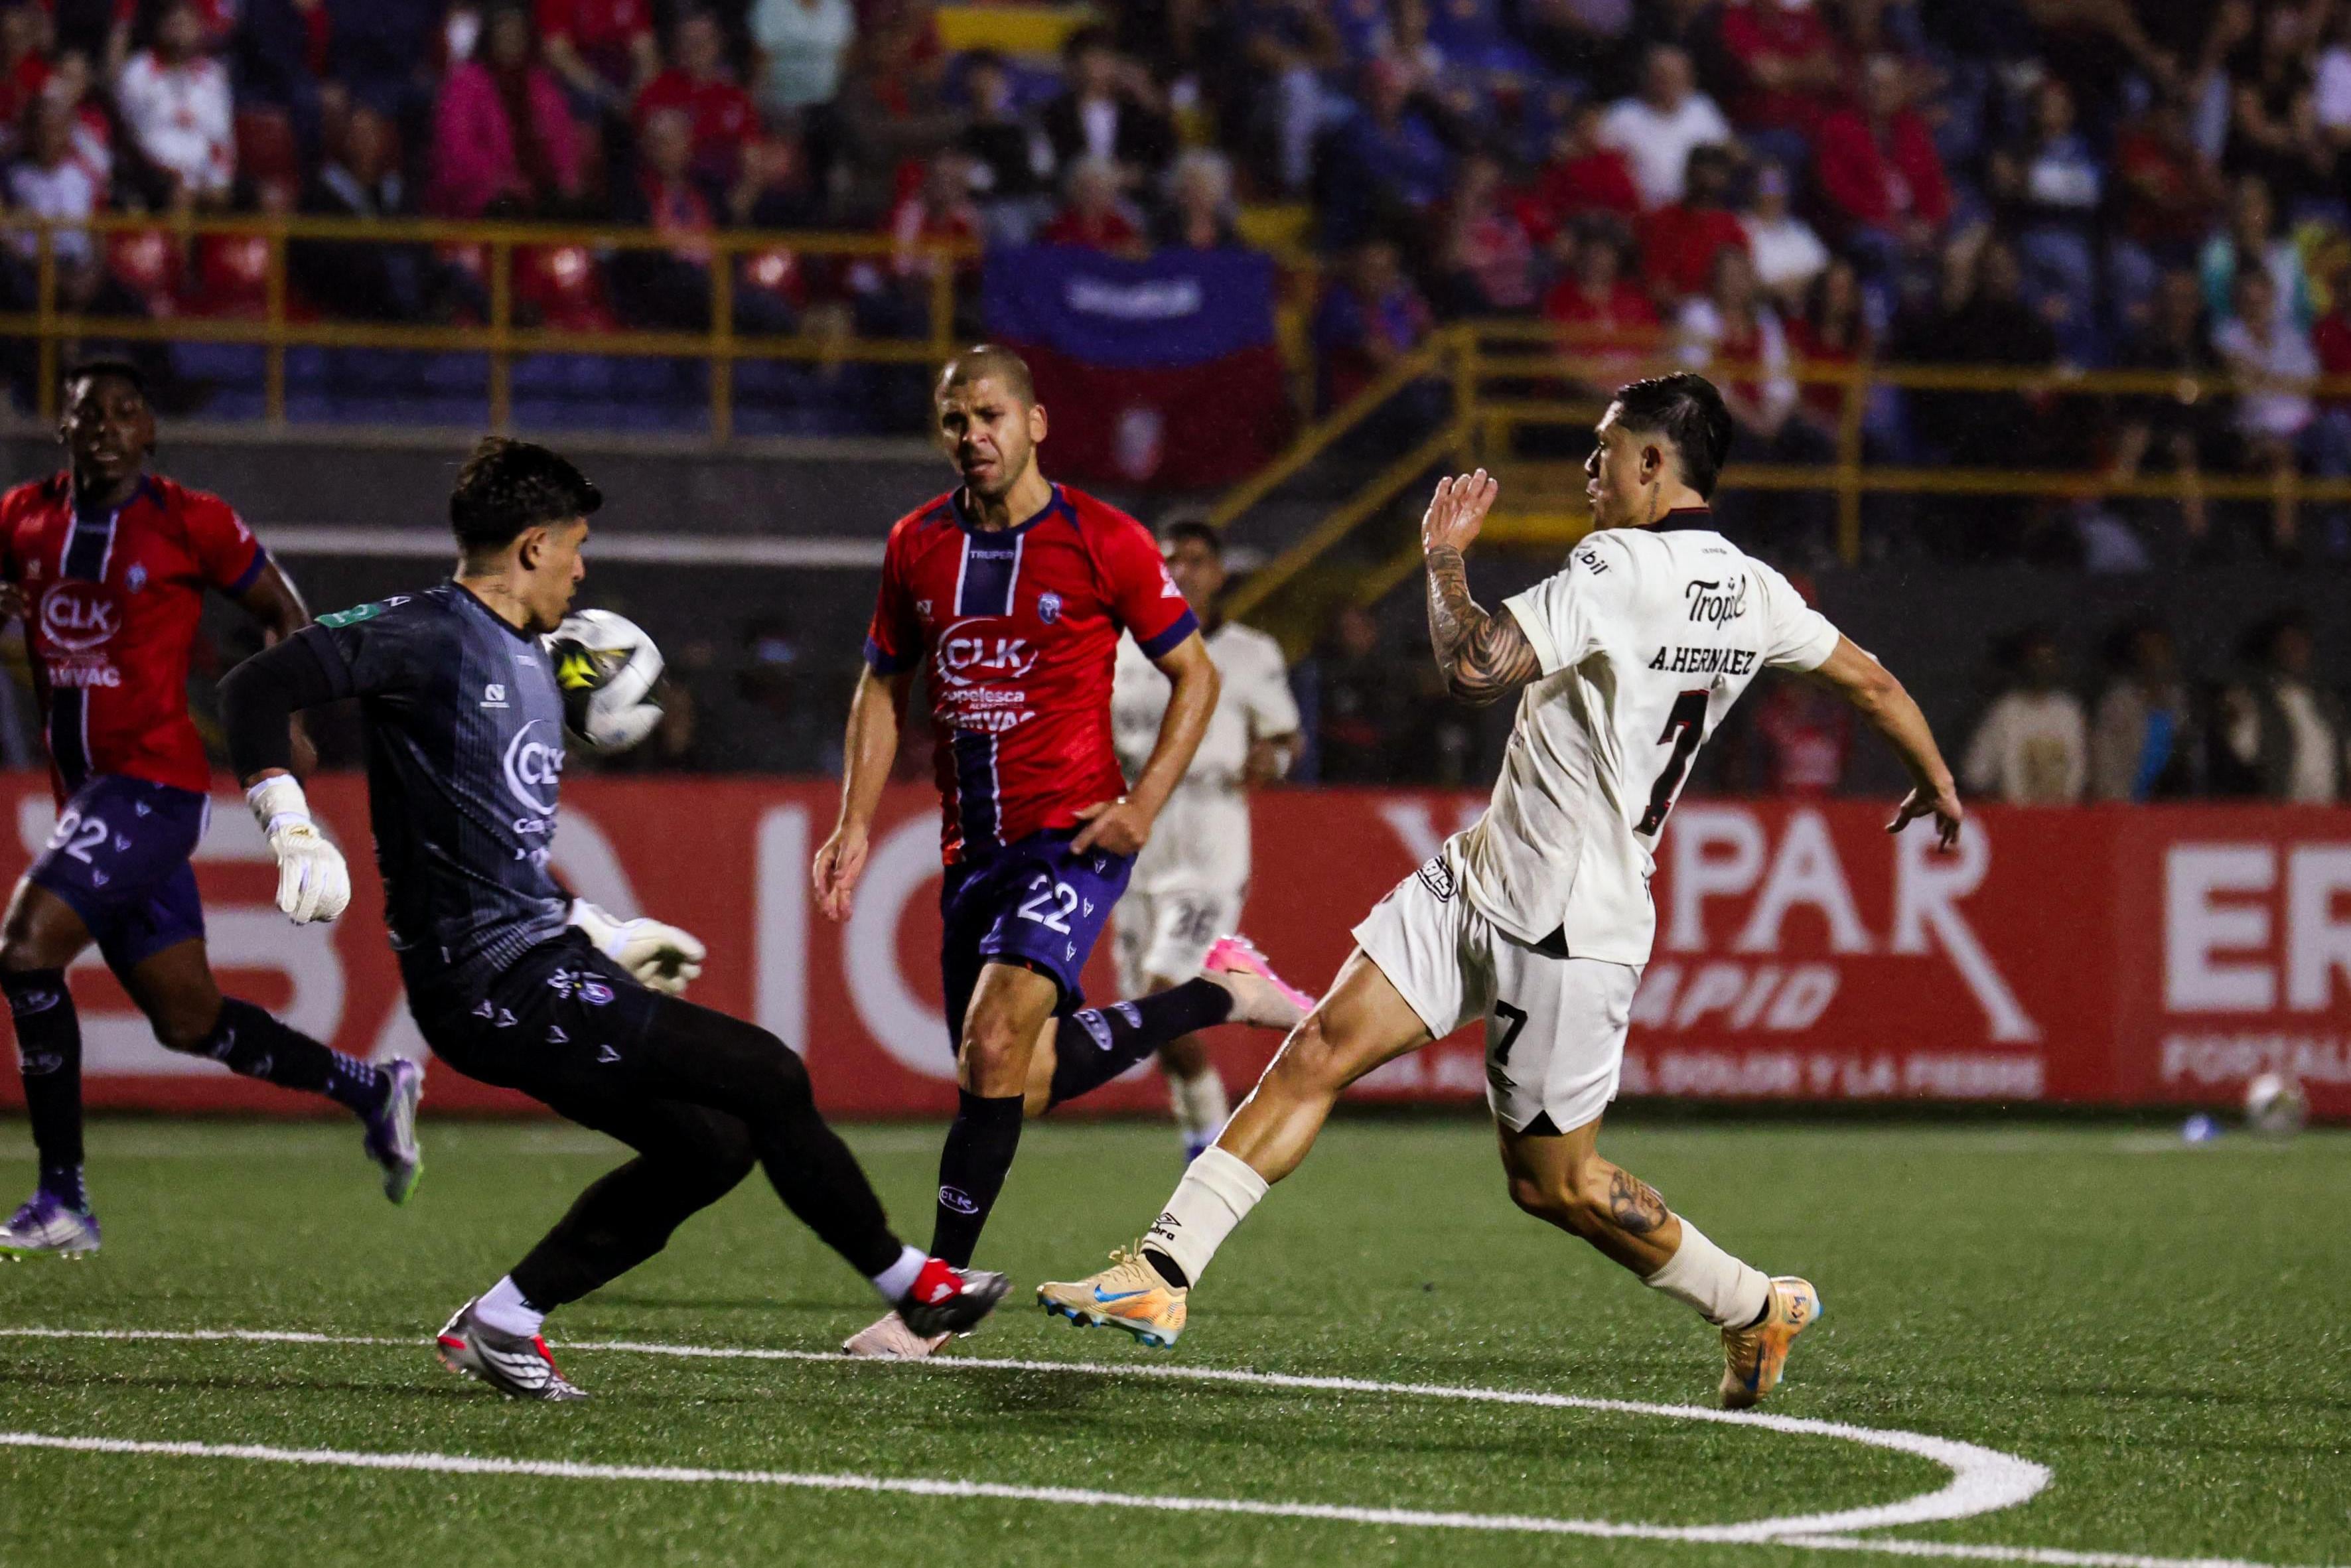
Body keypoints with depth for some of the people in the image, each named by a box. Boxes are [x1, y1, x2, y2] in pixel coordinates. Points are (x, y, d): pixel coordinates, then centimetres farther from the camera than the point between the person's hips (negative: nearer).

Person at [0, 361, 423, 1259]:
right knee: (190, 1022, 12)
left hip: (156, 781, -7)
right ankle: (373, 1092, 33)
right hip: (87, 794, 7)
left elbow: (284, 613, 6)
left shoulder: (190, 524, -5)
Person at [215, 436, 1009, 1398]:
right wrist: (293, 832, -28)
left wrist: (605, 936, 30)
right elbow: (254, 690, -18)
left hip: (540, 960, 10)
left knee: (711, 1144, 10)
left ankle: (502, 1322, 12)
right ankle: (909, 1283, 10)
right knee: (768, 1079, -7)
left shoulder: (531, 665, 18)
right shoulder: (425, 635, -11)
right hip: (490, 984, -10)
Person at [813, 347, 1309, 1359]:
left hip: (1074, 833, -6)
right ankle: (1221, 998, 32)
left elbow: (1196, 674, 0)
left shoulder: (1104, 542, -7)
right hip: (973, 847, 6)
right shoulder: (917, 546, 6)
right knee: (1019, 1086, 10)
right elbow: (884, 688, 17)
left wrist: (1144, 803, -11)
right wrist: (855, 825, 6)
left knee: (994, 1044, -22)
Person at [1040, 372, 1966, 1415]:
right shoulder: (1752, 591, 6)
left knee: (1555, 1182, 4)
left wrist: (1444, 559, -13)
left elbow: (1476, 670, -31)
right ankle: (1162, 1271, -3)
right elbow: (1873, 682, 18)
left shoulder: (1619, 568, -21)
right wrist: (1937, 783, 35)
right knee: (1319, 1052, 0)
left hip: (1567, 929, -9)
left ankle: (1756, 1310, 23)